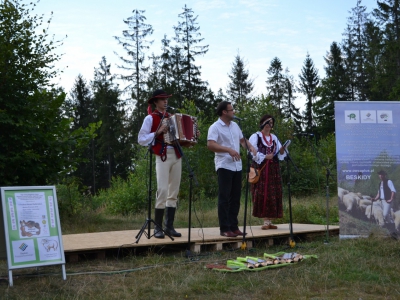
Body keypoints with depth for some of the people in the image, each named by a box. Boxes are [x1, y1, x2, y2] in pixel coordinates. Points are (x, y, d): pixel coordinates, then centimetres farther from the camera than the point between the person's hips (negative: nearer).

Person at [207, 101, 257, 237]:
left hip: (237, 166, 7)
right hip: (224, 166, -7)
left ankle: (233, 226, 16)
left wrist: (250, 147, 6)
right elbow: (211, 144, -20)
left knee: (235, 197, 9)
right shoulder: (215, 127, -8)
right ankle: (225, 229, -1)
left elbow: (242, 140, 26)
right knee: (224, 198, -4)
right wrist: (229, 150, -27)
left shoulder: (235, 126, 15)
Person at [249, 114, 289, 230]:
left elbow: (280, 155, 13)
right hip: (261, 169, -5)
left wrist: (282, 150, -9)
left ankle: (269, 221, 4)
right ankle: (265, 221, -7)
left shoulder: (274, 138, 17)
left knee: (273, 194, 0)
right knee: (262, 194, -9)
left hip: (273, 170, 5)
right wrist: (265, 157, -19)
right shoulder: (255, 137, -1)